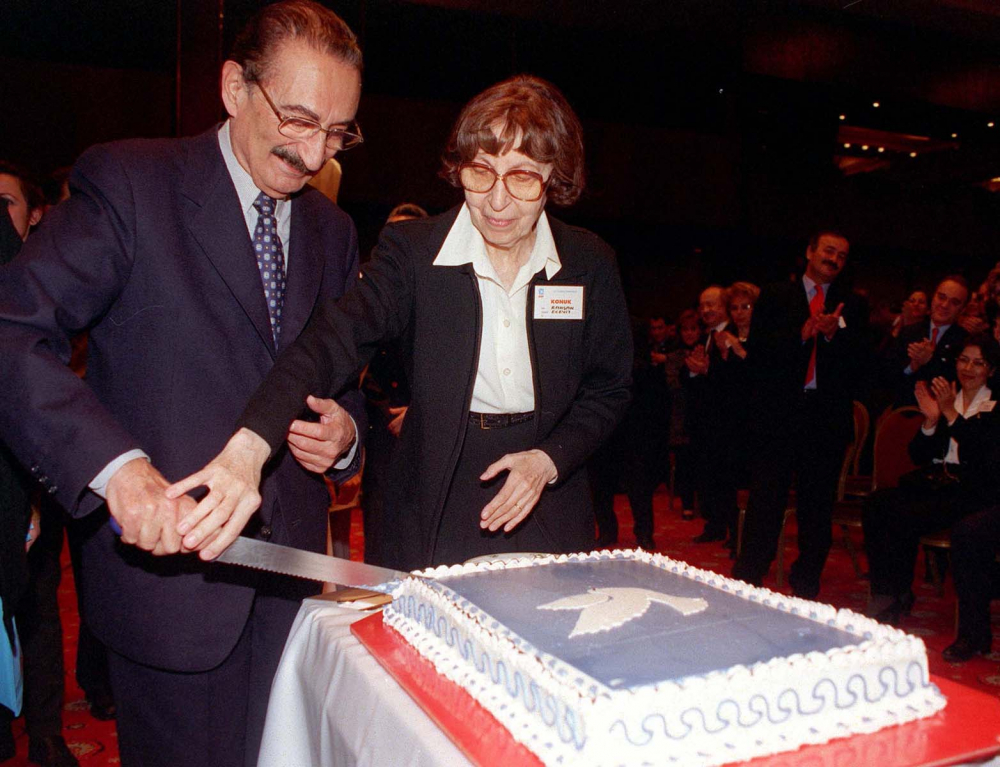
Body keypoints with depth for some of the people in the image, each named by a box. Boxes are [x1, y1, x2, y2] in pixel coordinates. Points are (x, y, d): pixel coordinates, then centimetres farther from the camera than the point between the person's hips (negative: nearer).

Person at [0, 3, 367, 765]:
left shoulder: (332, 229, 10)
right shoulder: (128, 181, -8)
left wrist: (345, 430, -3)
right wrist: (117, 465, -32)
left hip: (292, 568, 5)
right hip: (168, 560, -5)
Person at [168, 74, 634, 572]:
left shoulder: (590, 264, -3)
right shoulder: (412, 250, -9)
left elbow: (609, 391, 5)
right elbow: (335, 339, -25)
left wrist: (550, 458, -12)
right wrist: (250, 446, -40)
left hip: (550, 514, 2)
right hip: (439, 511, -1)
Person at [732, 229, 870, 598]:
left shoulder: (853, 306, 14)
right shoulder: (775, 297, 10)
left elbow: (860, 363, 3)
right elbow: (761, 349, -3)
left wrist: (833, 334, -13)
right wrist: (803, 332, -16)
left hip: (828, 418, 2)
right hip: (779, 413, -2)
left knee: (818, 505, 7)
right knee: (765, 501, -2)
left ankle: (806, 588, 18)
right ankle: (747, 583, 6)